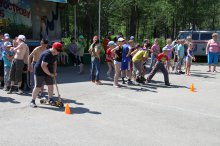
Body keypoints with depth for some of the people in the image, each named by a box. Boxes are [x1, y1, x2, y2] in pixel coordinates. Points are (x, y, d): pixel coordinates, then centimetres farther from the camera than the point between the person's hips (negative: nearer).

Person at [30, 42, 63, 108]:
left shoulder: (55, 54, 2)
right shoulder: (47, 54, -28)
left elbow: (54, 63, 16)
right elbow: (43, 66, -30)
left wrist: (54, 72, 3)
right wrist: (50, 74, -22)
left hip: (48, 72, 9)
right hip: (39, 72, -8)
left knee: (51, 85, 6)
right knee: (38, 87, -5)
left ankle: (50, 100, 20)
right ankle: (32, 101, 6)